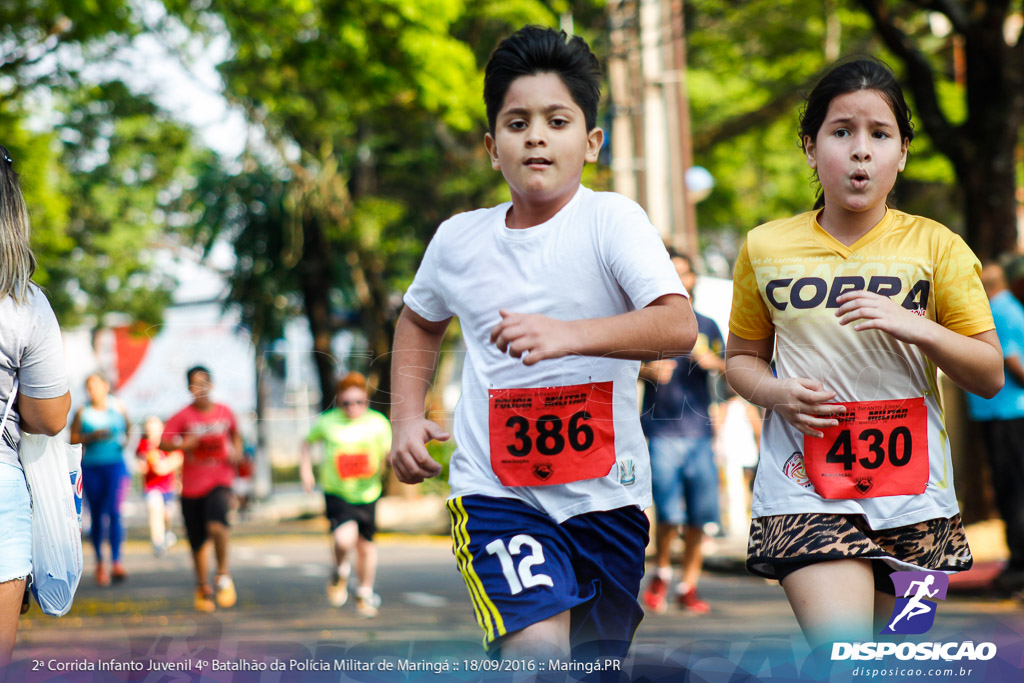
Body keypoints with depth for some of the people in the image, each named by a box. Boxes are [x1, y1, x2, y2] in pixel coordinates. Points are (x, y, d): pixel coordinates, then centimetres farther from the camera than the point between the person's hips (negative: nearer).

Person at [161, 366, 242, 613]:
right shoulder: (184, 416, -4)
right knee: (198, 542, 6)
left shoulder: (225, 412, 2)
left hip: (220, 482, -1)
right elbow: (162, 442, -6)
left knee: (216, 523, -28)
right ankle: (202, 588, 28)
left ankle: (223, 574, -9)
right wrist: (182, 445, -23)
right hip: (191, 486, 1)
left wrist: (236, 452, 2)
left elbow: (235, 435, 20)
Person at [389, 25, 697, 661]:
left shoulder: (612, 219, -10)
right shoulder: (459, 239, 2)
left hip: (607, 494, 0)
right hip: (497, 492, 0)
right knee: (540, 650, -23)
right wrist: (408, 419, 10)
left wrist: (568, 334, -39)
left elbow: (679, 327, -25)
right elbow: (420, 321, 24)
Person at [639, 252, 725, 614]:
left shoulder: (706, 326, 17)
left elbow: (731, 369, 14)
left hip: (700, 431, 3)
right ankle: (662, 574, 11)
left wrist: (714, 362, -8)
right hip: (662, 431, -3)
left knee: (700, 515, -1)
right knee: (668, 513, -12)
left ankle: (688, 587, 11)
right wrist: (651, 371, -23)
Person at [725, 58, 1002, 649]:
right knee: (844, 657, -21)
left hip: (911, 492, 2)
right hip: (805, 487, -2)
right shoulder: (766, 249, 4)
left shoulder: (936, 247, 2)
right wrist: (776, 392, -7)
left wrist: (918, 329, -16)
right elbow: (742, 357, 16)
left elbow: (990, 376, 2)